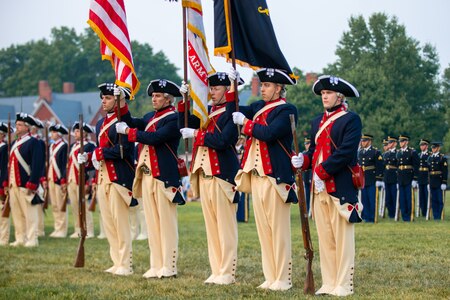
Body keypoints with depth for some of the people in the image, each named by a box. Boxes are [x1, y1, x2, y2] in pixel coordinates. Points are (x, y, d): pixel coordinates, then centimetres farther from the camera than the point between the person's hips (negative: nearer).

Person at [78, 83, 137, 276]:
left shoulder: (123, 120, -9)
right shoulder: (101, 123, 18)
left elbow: (123, 149, -20)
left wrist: (99, 154, -15)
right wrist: (88, 157, 3)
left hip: (119, 177, -9)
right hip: (102, 177, 9)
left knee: (120, 222, -6)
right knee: (108, 222, 10)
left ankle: (126, 265, 0)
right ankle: (117, 263, 17)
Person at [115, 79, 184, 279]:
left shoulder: (173, 119, -9)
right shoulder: (150, 117, 18)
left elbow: (156, 137, -21)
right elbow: (132, 122, 8)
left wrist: (128, 131, -14)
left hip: (164, 177, -8)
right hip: (147, 176, 8)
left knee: (166, 222, -3)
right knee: (152, 222, 10)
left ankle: (169, 267, 1)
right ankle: (156, 266, 15)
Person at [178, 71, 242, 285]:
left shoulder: (233, 112, -7)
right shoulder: (208, 111, 16)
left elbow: (222, 141, -19)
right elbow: (184, 125, 14)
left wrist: (196, 134, -13)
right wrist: (184, 100, 5)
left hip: (223, 175, -8)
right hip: (204, 174, 8)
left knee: (225, 225, -3)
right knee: (211, 225, 10)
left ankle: (227, 273, 1)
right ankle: (216, 271, 15)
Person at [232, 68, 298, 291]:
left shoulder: (286, 110, -8)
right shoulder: (259, 106, 16)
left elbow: (269, 133, -22)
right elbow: (233, 112, 8)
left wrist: (246, 122, -11)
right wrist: (232, 87, 2)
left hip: (275, 176, -8)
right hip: (256, 175, 8)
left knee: (278, 229, -3)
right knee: (263, 229, 10)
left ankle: (283, 279, 3)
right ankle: (270, 277, 17)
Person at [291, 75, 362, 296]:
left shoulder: (351, 120, -5)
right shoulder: (317, 122, 19)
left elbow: (345, 152, -16)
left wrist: (322, 172, -18)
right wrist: (302, 160, -3)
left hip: (341, 188, -7)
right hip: (320, 188, 7)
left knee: (342, 238, -3)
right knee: (325, 238, 9)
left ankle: (343, 286, 2)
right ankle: (328, 284, 15)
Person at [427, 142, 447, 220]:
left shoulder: (443, 158, -3)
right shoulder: (430, 158, 13)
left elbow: (445, 171, -7)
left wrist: (444, 183, -14)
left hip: (439, 182, -5)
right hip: (432, 183, 5)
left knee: (440, 200, -2)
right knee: (433, 200, 7)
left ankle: (440, 216, 2)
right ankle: (435, 216, 11)